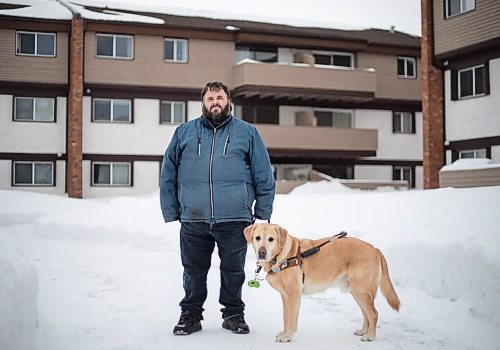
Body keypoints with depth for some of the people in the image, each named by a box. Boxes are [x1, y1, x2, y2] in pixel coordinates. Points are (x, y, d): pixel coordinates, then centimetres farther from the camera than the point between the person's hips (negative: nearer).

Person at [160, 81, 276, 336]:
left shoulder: (247, 132, 9)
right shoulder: (184, 132, 11)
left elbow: (264, 176, 7)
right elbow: (168, 175, 11)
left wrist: (263, 214, 2)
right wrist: (171, 213, 5)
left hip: (234, 220, -1)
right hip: (193, 221, 1)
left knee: (233, 271, 10)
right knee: (193, 272, 10)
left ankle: (234, 313, 27)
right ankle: (190, 314, 27)